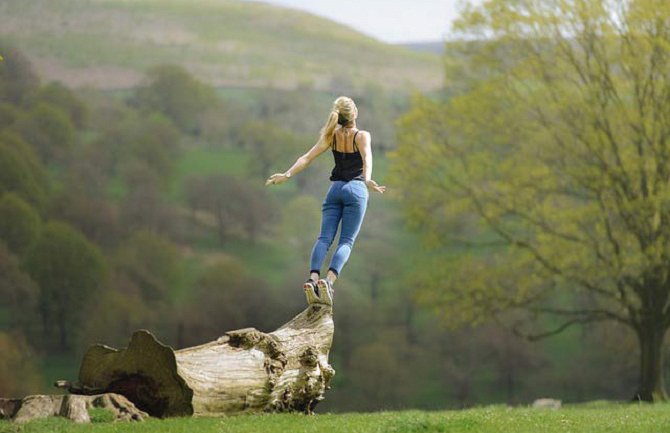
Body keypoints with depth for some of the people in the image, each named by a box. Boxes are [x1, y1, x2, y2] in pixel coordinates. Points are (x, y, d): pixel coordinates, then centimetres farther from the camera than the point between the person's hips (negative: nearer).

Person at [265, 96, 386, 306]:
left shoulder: (332, 136, 7)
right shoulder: (362, 136, -4)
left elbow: (306, 158, -1)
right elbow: (367, 159, -23)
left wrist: (287, 174, -3)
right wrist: (367, 180, -38)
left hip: (335, 188, 3)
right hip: (355, 188, -3)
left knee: (324, 238, -4)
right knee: (346, 241, -6)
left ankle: (313, 279, -28)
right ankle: (329, 280, -29)